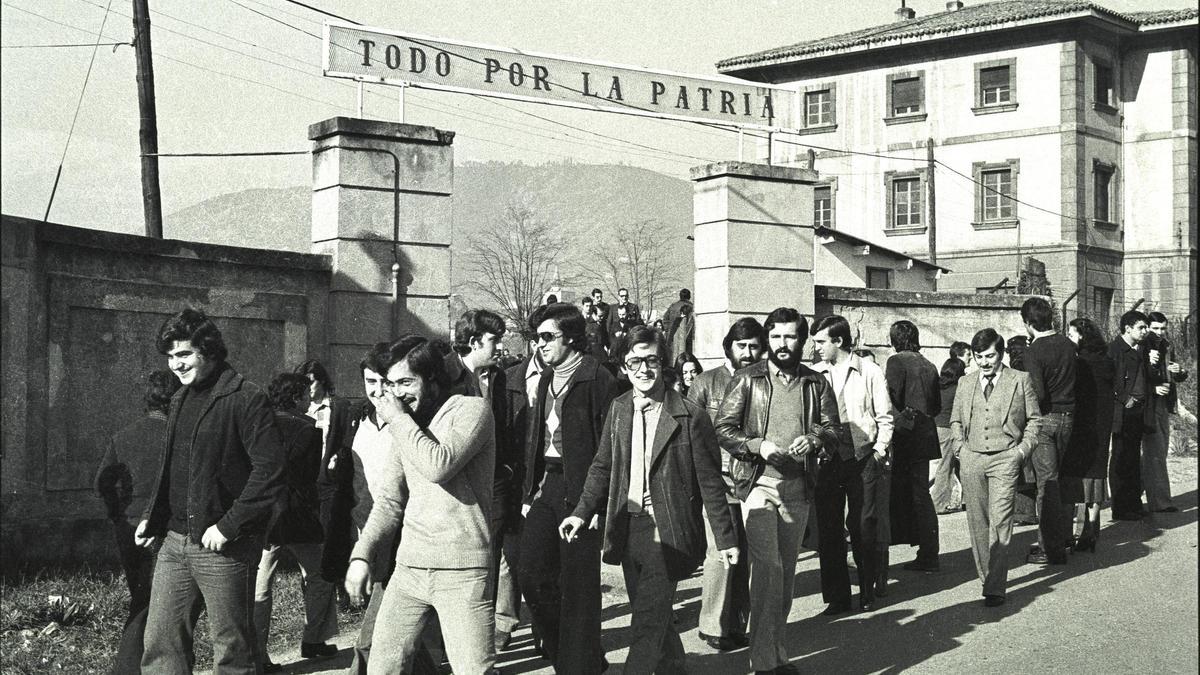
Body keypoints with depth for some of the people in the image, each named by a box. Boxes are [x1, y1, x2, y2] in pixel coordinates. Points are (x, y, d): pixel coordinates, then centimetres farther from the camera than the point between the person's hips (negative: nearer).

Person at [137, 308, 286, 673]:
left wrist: (228, 526, -19)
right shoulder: (180, 400, 15)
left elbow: (270, 471, -18)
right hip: (175, 541, 7)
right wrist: (151, 517, 11)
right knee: (160, 644, 8)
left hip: (223, 546, -7)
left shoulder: (246, 399, -11)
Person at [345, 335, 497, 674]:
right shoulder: (404, 426, 15)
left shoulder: (471, 410, -5)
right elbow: (389, 500, 16)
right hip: (409, 567, 7)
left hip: (461, 570, -6)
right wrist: (361, 554, 4)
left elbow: (438, 465, -22)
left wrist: (399, 419, -11)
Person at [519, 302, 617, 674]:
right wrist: (529, 492, 12)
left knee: (577, 585, 0)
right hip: (545, 486, 7)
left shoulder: (597, 380, -9)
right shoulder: (546, 381, 15)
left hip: (580, 490, -7)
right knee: (532, 575, 5)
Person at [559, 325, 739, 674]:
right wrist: (582, 512, 1)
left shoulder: (690, 416, -10)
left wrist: (725, 538, -4)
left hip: (667, 532, -6)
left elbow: (710, 482, -6)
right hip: (628, 528, 6)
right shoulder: (618, 410, 5)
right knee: (655, 618, 18)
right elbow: (602, 467, 13)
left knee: (647, 624, -9)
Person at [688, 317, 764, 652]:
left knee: (747, 556, 5)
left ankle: (739, 625, 17)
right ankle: (713, 627, 7)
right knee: (721, 554, -6)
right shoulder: (707, 382, 4)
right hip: (719, 480, -3)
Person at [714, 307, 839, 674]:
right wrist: (759, 445, -16)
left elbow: (832, 429, 7)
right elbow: (723, 429, -2)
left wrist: (814, 438, -15)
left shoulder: (816, 383, 10)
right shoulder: (747, 379, 1)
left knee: (786, 570, 11)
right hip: (758, 483, -4)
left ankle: (774, 645, 24)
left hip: (798, 486, 4)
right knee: (767, 566, -14)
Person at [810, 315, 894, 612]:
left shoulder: (870, 372, 3)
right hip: (827, 460, 2)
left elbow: (884, 417, 6)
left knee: (863, 526, 0)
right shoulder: (814, 375, 8)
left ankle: (868, 591, 14)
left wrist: (880, 448, -5)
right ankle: (837, 596, 10)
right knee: (828, 529, 2)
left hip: (863, 458, -2)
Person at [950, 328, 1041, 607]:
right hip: (971, 459, 4)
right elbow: (955, 420, 23)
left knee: (999, 521, -11)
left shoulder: (1020, 380, 5)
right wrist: (961, 446, 7)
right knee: (977, 522, 5)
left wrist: (1023, 449, -1)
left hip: (1005, 458, -4)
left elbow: (1034, 419, 10)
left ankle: (995, 587, -11)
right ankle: (986, 576, 17)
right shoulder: (965, 383, 15)